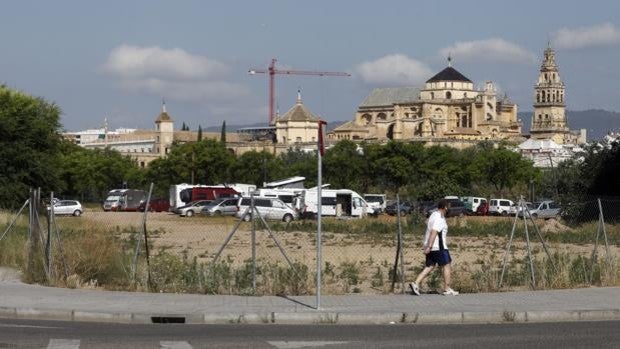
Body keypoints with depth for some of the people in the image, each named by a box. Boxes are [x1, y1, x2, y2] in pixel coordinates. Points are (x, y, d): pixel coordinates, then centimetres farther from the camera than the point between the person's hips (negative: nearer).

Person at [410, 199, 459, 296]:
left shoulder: (434, 215, 15)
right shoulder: (439, 219, -17)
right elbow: (434, 232, -26)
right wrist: (429, 247, -30)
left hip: (431, 247, 9)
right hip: (438, 247, -9)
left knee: (430, 266, 11)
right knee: (447, 265, 2)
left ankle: (416, 283, -2)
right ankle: (447, 289, 5)